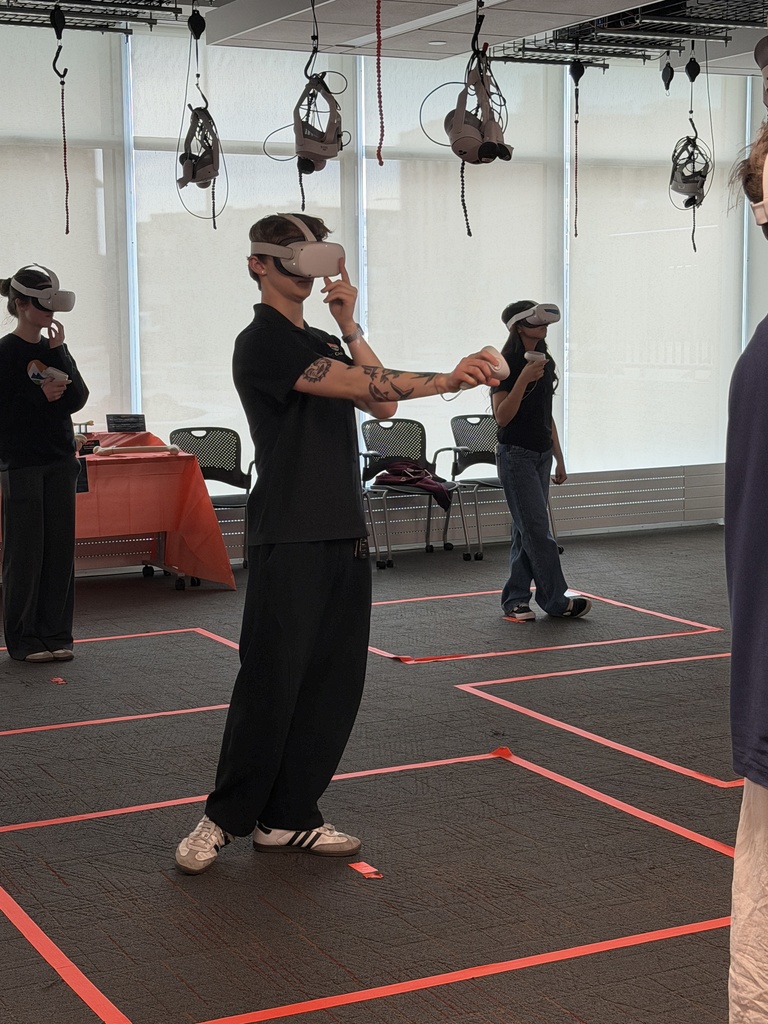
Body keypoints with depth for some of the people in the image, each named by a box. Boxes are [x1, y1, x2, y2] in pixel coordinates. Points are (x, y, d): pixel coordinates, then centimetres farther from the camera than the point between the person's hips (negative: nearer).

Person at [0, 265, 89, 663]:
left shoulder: (54, 348, 11)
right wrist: (40, 396, -14)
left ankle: (56, 634, 13)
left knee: (60, 548, 5)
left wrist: (59, 353, -7)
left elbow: (77, 399, -2)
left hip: (60, 461, 6)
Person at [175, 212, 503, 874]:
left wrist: (349, 327, -1)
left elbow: (382, 404, 3)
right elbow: (360, 385, -20)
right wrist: (446, 381, -22)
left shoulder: (323, 343, 20)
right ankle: (225, 818, 9)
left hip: (345, 534, 8)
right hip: (290, 540, -8)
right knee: (271, 682, -5)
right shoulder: (262, 342, -8)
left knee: (334, 682, 6)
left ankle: (287, 818, 14)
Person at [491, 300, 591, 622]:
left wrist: (559, 459, 17)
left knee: (526, 531, 8)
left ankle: (515, 600, 13)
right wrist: (524, 379, -28)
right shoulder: (506, 366, -11)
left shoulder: (545, 362, 12)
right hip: (516, 454, -8)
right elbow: (502, 416, -18)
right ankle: (556, 600, -3)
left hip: (542, 455, 8)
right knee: (537, 530, -8)